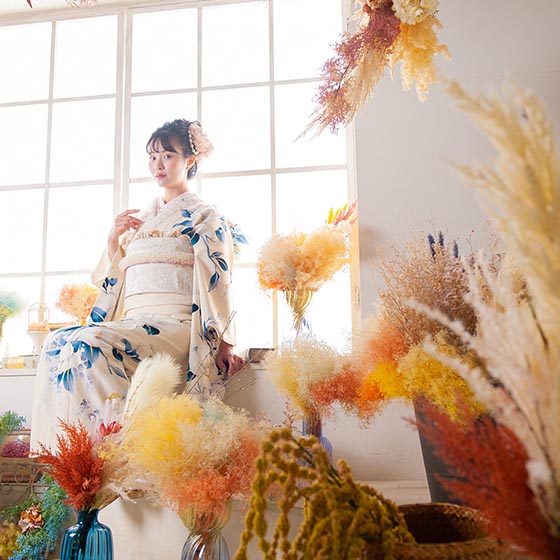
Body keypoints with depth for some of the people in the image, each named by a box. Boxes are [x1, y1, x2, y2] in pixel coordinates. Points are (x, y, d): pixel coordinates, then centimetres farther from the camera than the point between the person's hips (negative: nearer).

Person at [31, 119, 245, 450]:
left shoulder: (204, 215, 7)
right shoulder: (143, 219, 25)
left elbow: (216, 279, -3)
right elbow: (113, 279, 24)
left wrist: (224, 341, -12)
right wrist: (114, 239, 6)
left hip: (174, 323, -6)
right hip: (134, 321, 6)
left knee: (89, 344, -29)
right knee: (56, 343, -19)